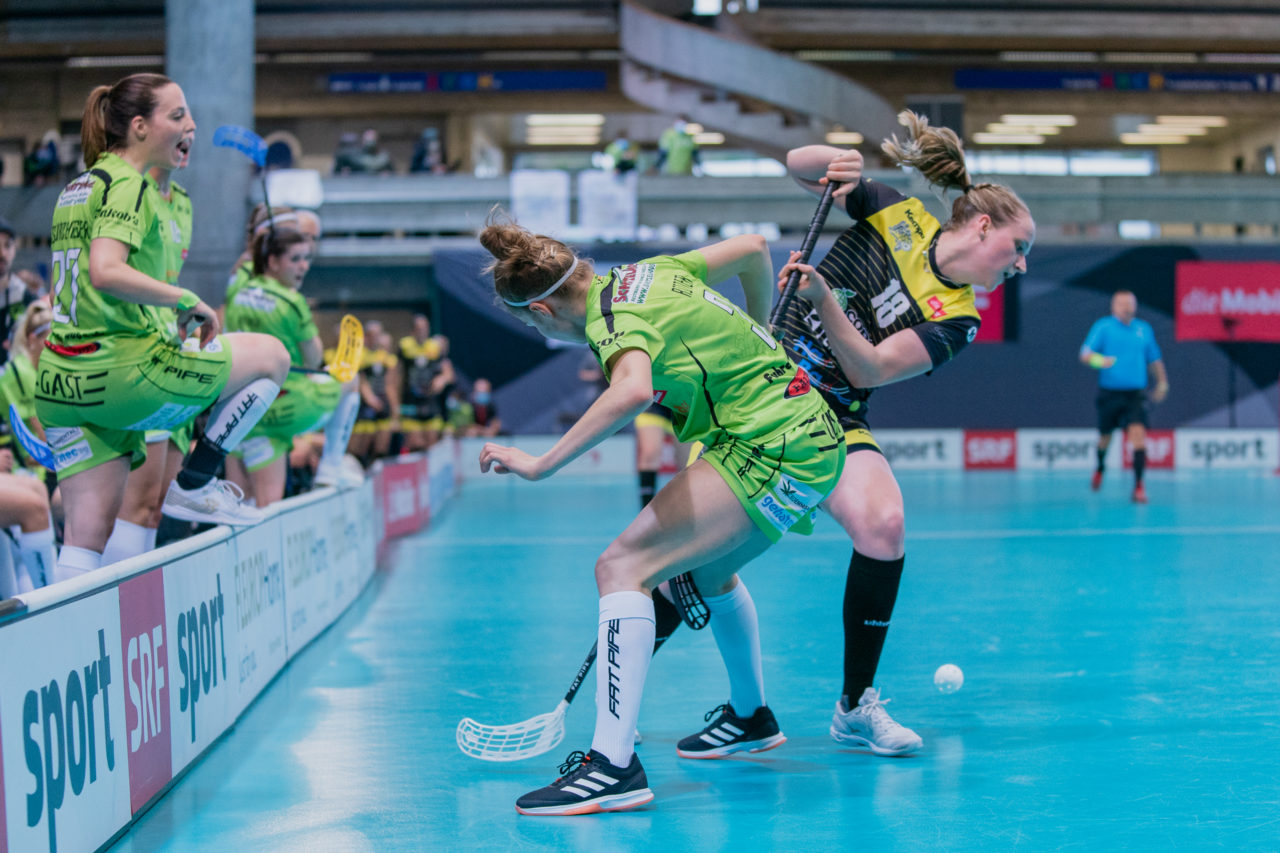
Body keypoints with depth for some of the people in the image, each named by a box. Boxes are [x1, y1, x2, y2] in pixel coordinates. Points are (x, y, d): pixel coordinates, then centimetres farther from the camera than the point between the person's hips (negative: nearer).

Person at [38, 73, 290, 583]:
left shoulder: (80, 185, 19)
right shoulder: (126, 183, -9)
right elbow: (105, 271, -25)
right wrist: (187, 300, -16)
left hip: (61, 384, 9)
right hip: (117, 372, -9)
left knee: (87, 535, 6)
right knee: (271, 356, 6)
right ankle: (193, 485, 7)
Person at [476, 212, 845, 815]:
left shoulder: (616, 318, -15)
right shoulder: (652, 272, 10)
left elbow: (633, 390, -38)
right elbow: (753, 248, 20)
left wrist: (541, 464, -31)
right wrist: (754, 339, 32)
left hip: (770, 448, -10)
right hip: (811, 433, 10)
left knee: (622, 567, -17)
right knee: (706, 568, 33)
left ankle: (614, 765, -25)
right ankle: (750, 717, 53)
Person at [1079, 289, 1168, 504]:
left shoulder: (1144, 329, 9)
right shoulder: (1103, 327, -2)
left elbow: (1154, 359, 23)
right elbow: (1085, 355, -10)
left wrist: (1162, 383, 26)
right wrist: (1100, 361, -29)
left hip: (1135, 395, 1)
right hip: (1109, 394, -1)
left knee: (1138, 434, -16)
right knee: (1105, 437, 13)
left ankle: (1138, 485, -16)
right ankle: (1100, 468, 46)